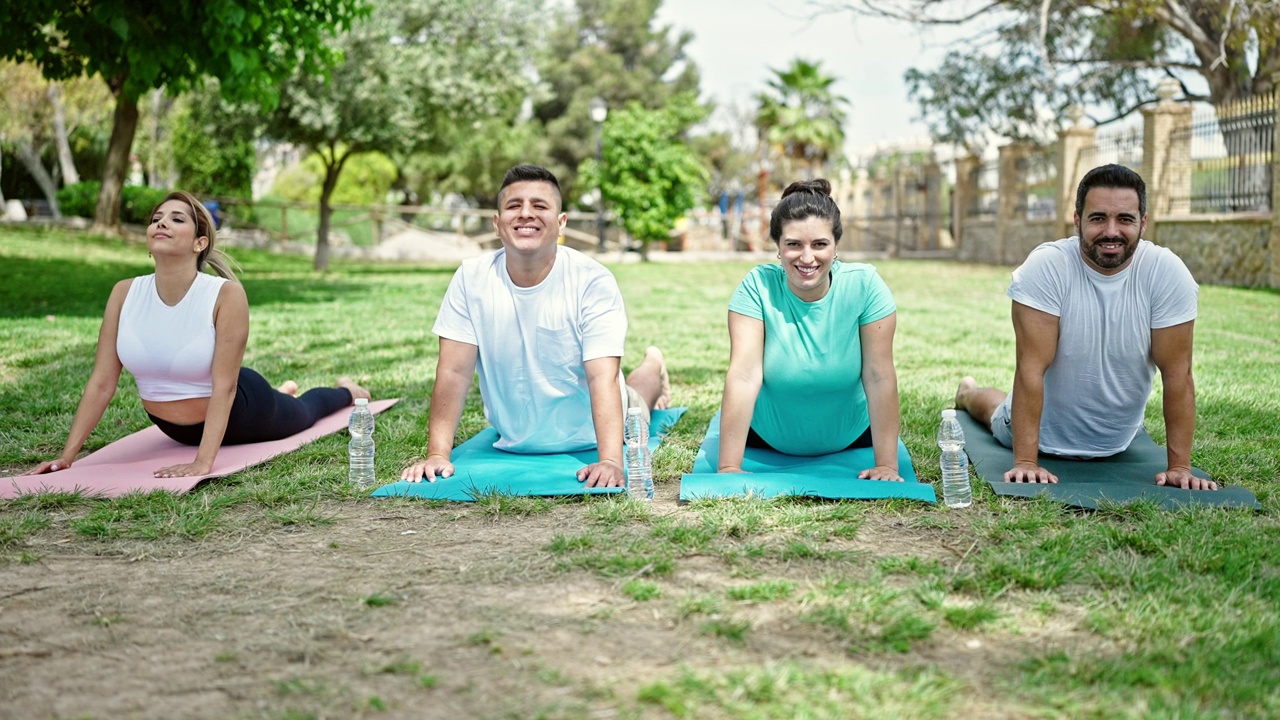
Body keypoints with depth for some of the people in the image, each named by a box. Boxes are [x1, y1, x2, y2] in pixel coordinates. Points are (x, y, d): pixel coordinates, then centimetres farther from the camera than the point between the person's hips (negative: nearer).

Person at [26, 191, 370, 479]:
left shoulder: (226, 295, -33)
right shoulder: (125, 293, -21)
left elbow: (224, 386, -34)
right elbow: (101, 383, -19)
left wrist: (203, 461, -43)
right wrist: (66, 456, -22)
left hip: (234, 413, -4)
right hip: (176, 429, 4)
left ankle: (346, 391, 62)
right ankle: (284, 392, 69)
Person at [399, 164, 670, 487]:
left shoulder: (593, 282, -29)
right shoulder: (471, 279, -23)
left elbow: (603, 378, -36)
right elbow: (454, 372, -23)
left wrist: (610, 461, -49)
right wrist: (437, 455, -31)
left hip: (586, 440, -1)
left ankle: (651, 370, 55)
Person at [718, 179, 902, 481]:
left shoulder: (865, 284, -22)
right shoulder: (757, 287, -23)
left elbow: (879, 376, -22)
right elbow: (743, 376, -29)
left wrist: (887, 465, -24)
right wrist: (729, 468, -32)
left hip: (850, 437, 0)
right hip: (767, 439, 0)